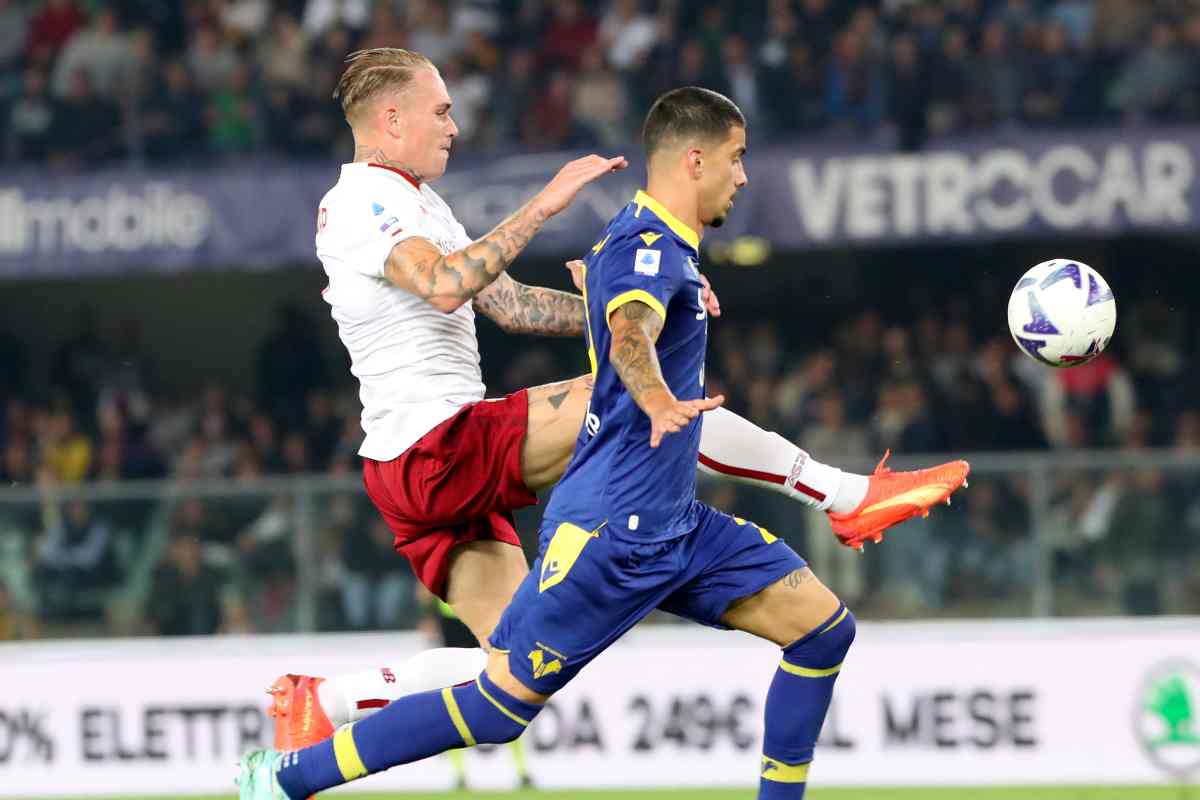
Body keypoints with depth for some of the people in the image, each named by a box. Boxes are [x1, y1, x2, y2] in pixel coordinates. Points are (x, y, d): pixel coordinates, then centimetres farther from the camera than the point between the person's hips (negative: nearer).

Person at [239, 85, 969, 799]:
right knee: (502, 706, -9)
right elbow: (629, 334, -41)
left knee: (822, 626, 2)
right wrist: (660, 403, -58)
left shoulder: (655, 242, 13)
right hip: (610, 530, -10)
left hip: (672, 527, 10)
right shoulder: (648, 247, -17)